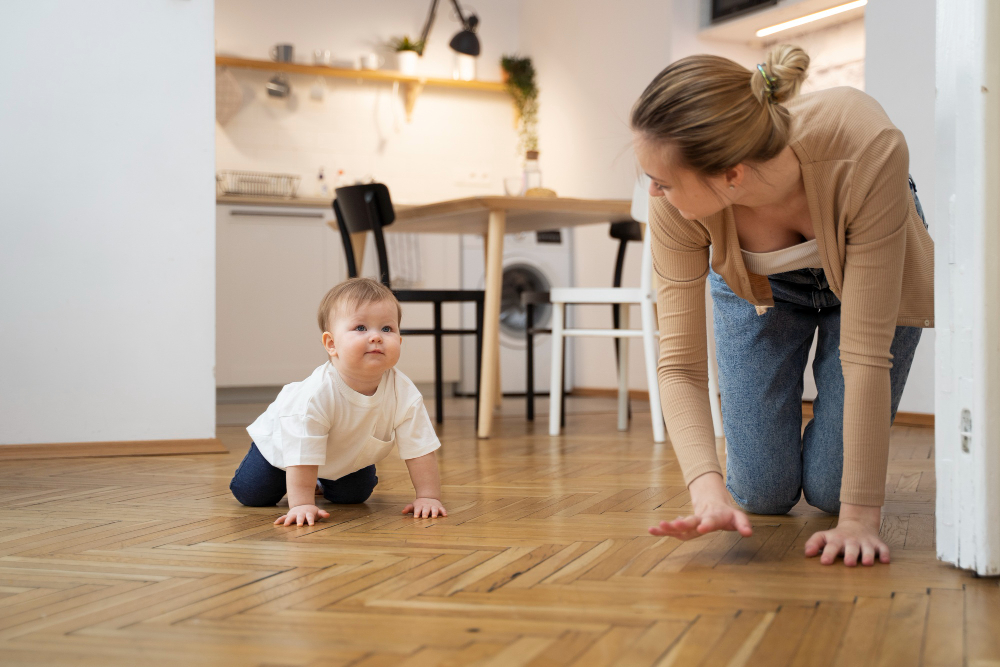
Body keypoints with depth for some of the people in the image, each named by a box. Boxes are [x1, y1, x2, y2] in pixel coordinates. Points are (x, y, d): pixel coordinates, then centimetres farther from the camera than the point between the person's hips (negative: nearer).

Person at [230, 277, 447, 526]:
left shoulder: (404, 393, -34)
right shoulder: (316, 394, -45)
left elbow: (420, 448, -27)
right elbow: (303, 453, -40)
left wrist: (428, 496, -32)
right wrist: (301, 504, -41)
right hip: (281, 443, -3)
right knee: (251, 494, -2)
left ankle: (323, 482, 41)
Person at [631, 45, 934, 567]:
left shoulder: (866, 151, -44)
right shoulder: (675, 204, -36)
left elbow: (867, 353, -39)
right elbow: (680, 362, -29)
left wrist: (860, 516, -37)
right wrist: (708, 488, -45)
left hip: (865, 273, -1)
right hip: (758, 284, 2)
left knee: (829, 487, -5)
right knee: (762, 492, -2)